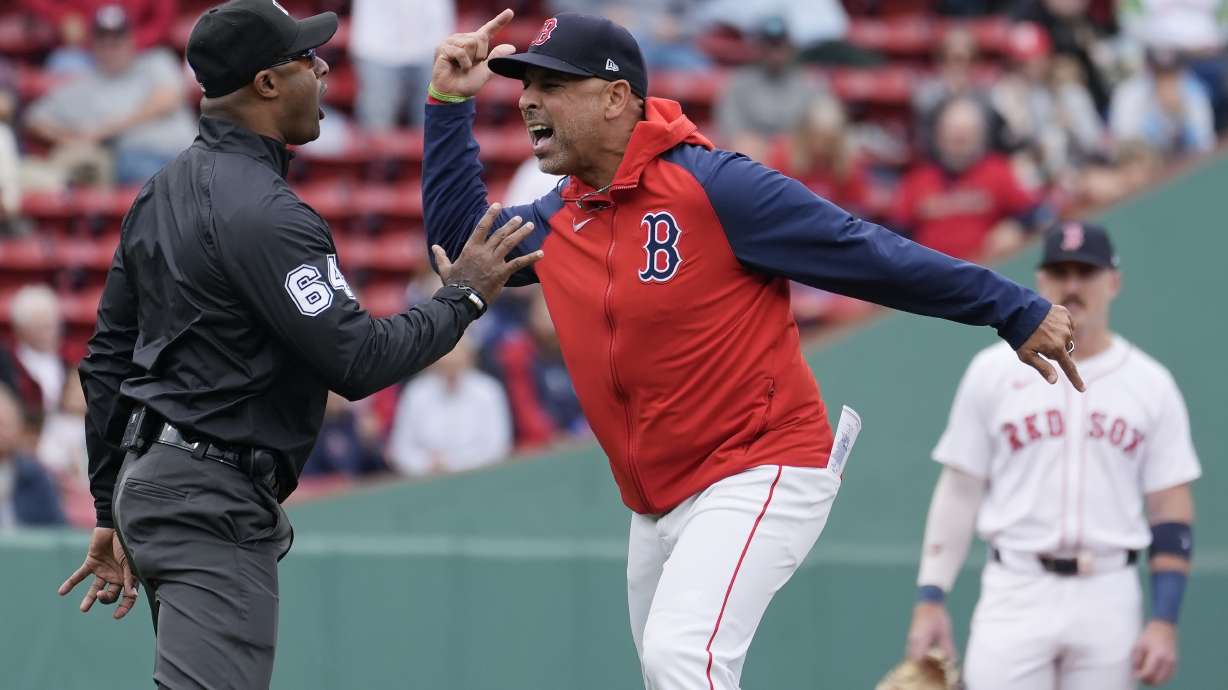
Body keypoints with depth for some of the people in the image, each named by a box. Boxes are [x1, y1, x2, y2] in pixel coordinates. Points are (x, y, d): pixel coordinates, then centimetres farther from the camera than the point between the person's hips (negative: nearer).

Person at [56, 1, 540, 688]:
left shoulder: (162, 193, 13)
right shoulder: (264, 213, -17)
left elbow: (107, 359, 18)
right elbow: (357, 361, -20)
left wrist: (113, 513, 22)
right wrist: (464, 296, -6)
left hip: (148, 478, 10)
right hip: (213, 504, -10)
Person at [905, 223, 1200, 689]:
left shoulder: (1150, 384, 5)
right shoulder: (994, 372, 5)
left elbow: (1171, 511, 4)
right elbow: (959, 492, 5)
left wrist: (1164, 623, -5)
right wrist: (930, 598, -2)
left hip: (1109, 598, 1)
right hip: (1016, 594, -1)